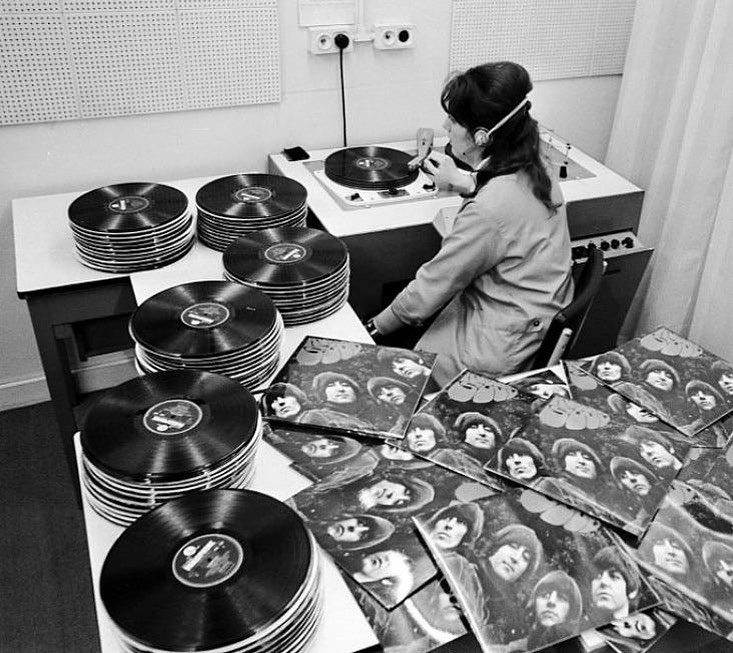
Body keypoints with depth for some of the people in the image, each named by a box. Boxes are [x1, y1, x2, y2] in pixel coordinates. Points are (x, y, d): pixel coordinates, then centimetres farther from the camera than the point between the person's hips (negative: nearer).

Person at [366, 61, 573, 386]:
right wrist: (460, 182, 18)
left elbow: (433, 286, -20)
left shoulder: (488, 211, -31)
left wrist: (379, 325, -6)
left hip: (501, 350, -9)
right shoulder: (532, 171, -3)